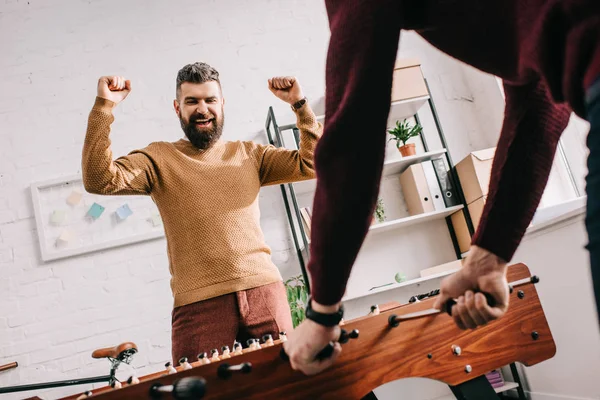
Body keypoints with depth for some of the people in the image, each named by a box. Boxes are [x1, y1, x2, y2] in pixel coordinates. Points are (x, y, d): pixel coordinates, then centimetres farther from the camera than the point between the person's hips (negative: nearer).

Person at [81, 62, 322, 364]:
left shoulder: (248, 154, 17)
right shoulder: (159, 158, 9)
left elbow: (312, 163, 12)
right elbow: (99, 180, -4)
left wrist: (299, 104, 5)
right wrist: (104, 107, -9)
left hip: (264, 289, 2)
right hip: (199, 303, -2)